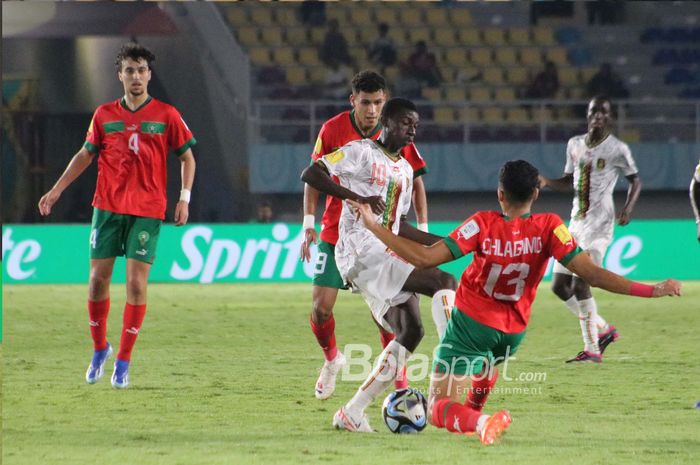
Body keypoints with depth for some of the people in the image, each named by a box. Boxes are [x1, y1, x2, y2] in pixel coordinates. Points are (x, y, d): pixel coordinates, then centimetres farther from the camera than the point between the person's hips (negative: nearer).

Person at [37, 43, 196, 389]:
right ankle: (99, 348, 21)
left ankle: (123, 360, 0)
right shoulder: (104, 115, 6)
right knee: (98, 278, 1)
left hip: (147, 211, -2)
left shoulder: (166, 115, 1)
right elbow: (85, 155, 17)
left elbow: (187, 157, 8)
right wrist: (57, 190, 12)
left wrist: (184, 199, -2)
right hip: (107, 206, 2)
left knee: (137, 282, -8)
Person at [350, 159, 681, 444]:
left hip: (470, 324, -4)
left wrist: (373, 226, -19)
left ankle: (480, 422, -33)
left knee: (439, 410, -4)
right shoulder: (549, 228, -16)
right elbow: (591, 274, -22)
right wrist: (651, 290, -20)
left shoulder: (483, 225, -20)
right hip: (512, 333, 4)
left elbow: (424, 258, -24)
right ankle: (475, 408, 44)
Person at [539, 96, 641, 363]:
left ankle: (591, 349, -11)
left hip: (599, 224, -8)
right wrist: (546, 182, 3)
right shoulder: (575, 145, 12)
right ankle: (602, 329, 21)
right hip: (576, 223, 8)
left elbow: (635, 181, 1)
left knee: (580, 283, -17)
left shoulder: (617, 149, -6)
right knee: (559, 285, 6)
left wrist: (628, 208, -15)